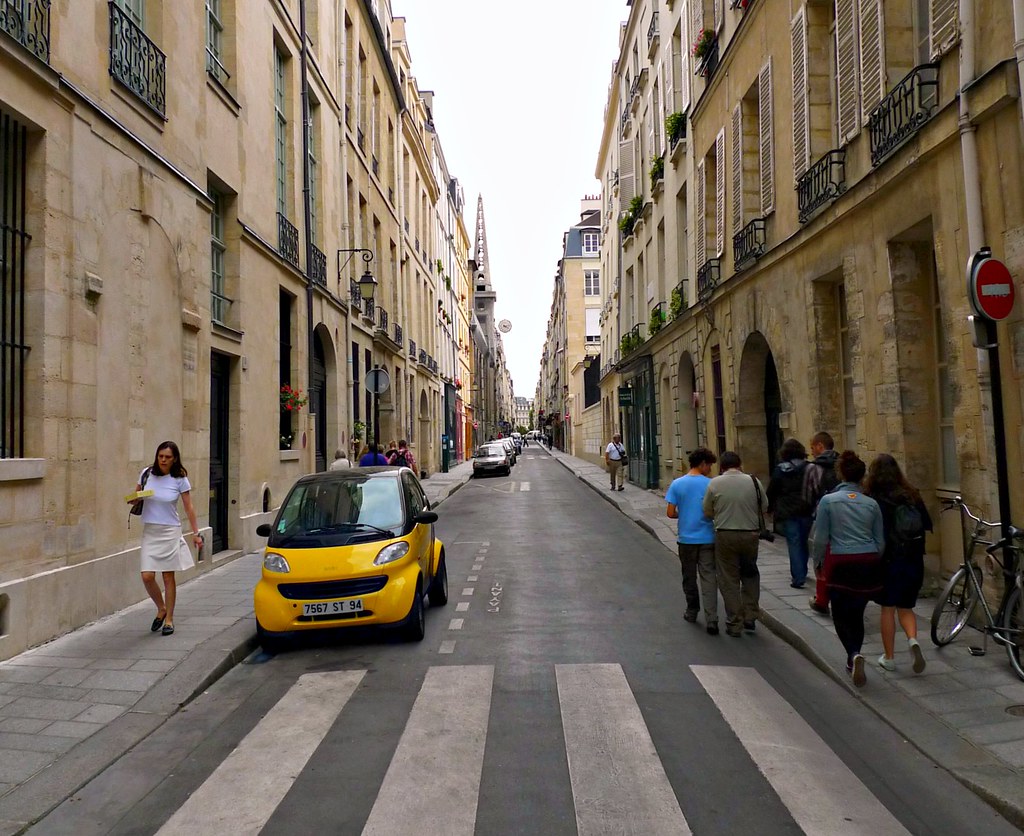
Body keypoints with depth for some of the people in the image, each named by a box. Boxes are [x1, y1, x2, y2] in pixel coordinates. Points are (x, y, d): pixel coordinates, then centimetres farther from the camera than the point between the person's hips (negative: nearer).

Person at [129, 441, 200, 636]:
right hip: (149, 531, 3)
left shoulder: (180, 480, -6)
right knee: (147, 576, -5)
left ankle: (169, 619, 17)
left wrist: (196, 533, -1)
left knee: (168, 577, 3)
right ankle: (161, 609, 22)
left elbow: (189, 508, 0)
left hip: (170, 532, -2)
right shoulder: (147, 474, 1)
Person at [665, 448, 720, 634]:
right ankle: (711, 621, -5)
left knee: (689, 577, 16)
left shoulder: (677, 484, -4)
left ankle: (692, 612, 29)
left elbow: (670, 513, -6)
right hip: (707, 538, -1)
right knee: (709, 579, 1)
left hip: (686, 539, 1)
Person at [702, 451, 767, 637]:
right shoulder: (754, 481, -3)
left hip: (725, 536, -2)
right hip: (750, 534, 2)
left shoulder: (714, 483, -6)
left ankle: (734, 624, 12)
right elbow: (764, 508, 6)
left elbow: (708, 512, 1)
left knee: (729, 580, 7)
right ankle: (750, 618, 23)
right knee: (750, 576, 20)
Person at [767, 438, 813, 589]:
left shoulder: (779, 470, -5)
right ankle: (802, 573, 28)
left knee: (794, 544, 0)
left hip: (787, 513, -2)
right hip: (806, 510, 2)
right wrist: (815, 507, 10)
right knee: (804, 542, 17)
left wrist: (770, 508, 12)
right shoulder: (808, 467, -1)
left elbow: (771, 492, 0)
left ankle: (798, 578, -3)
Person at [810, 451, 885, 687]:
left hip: (840, 564, -3)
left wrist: (820, 564, 8)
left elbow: (820, 539, -5)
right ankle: (853, 660, 24)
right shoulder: (871, 504, 3)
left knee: (841, 615, 8)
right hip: (868, 563, 3)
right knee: (857, 613, 16)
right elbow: (880, 542, 9)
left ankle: (854, 653, -13)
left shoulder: (828, 501, -6)